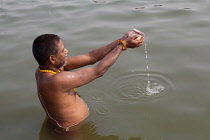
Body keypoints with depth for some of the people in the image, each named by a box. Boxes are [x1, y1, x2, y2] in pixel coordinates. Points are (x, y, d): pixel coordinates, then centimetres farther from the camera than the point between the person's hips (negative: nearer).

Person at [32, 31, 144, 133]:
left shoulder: (47, 66, -9)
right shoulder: (56, 80, -36)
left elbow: (89, 58, -9)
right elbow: (98, 71, -28)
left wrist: (120, 42, -12)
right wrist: (123, 45, -18)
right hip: (73, 130, -8)